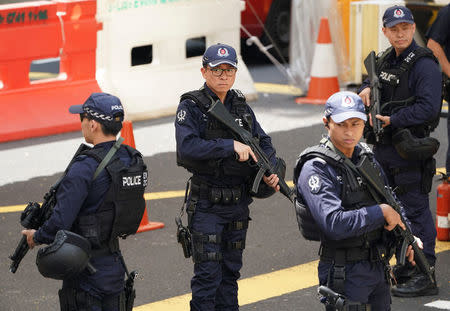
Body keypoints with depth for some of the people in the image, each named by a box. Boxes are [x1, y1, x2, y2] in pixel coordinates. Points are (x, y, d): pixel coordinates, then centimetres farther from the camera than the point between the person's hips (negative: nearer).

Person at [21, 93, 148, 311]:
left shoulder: (85, 167, -21)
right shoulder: (133, 160, 3)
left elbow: (61, 221, -22)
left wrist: (36, 237, -3)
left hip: (85, 274, -7)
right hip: (115, 267, 7)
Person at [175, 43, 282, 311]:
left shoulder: (241, 106, 9)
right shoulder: (191, 107, -9)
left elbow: (263, 142, 12)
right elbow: (188, 147, -24)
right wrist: (231, 146, -28)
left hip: (239, 203, 6)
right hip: (206, 204, -6)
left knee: (231, 271, 14)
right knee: (208, 272, -6)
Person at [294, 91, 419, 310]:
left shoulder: (366, 157, 7)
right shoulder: (315, 169, -17)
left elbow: (389, 202, 20)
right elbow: (334, 224, -28)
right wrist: (381, 212, -20)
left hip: (379, 267, 7)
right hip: (345, 273, -7)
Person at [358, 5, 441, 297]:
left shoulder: (423, 64, -14)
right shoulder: (385, 60, 11)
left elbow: (428, 108, -22)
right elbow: (371, 81, 29)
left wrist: (392, 120, -26)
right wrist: (366, 89, 5)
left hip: (411, 148, -9)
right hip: (384, 146, 9)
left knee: (415, 211, -8)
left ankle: (424, 276, -4)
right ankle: (404, 269, 27)